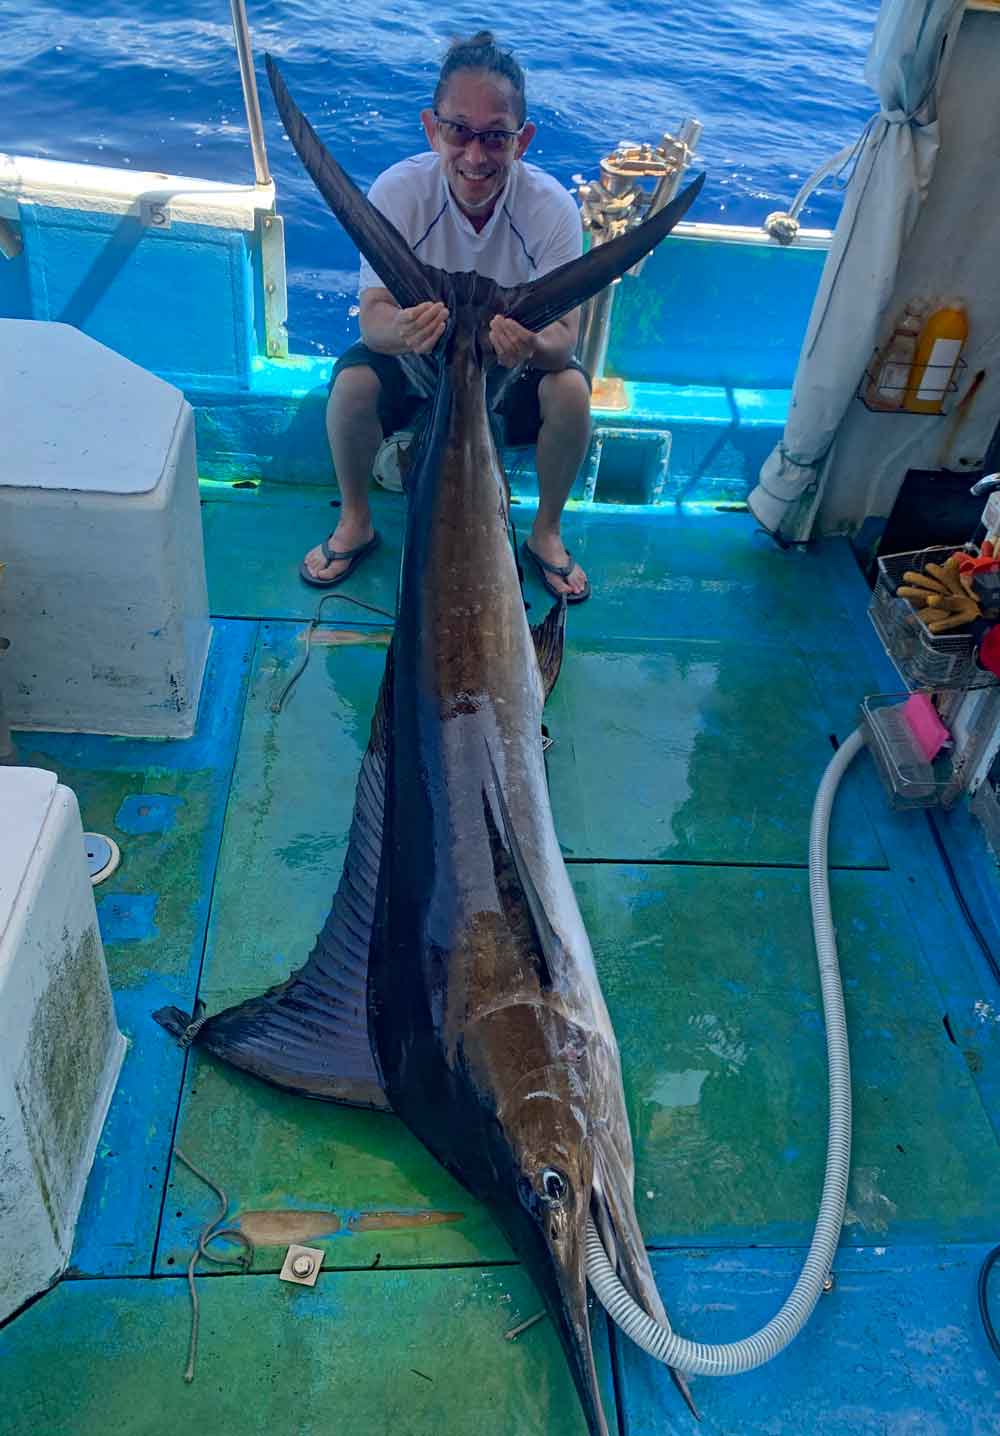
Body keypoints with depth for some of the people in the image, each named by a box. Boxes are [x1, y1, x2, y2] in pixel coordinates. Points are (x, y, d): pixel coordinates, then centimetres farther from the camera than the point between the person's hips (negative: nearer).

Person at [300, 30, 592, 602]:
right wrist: (401, 330, -53)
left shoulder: (551, 205, -23)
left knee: (571, 390, -29)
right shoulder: (398, 191, -23)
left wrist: (534, 345, -52)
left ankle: (547, 532, -3)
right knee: (353, 381, -29)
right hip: (418, 354, 0)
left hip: (516, 361, 0)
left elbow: (565, 335, -27)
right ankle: (355, 522, -1)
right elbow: (374, 315, -27)